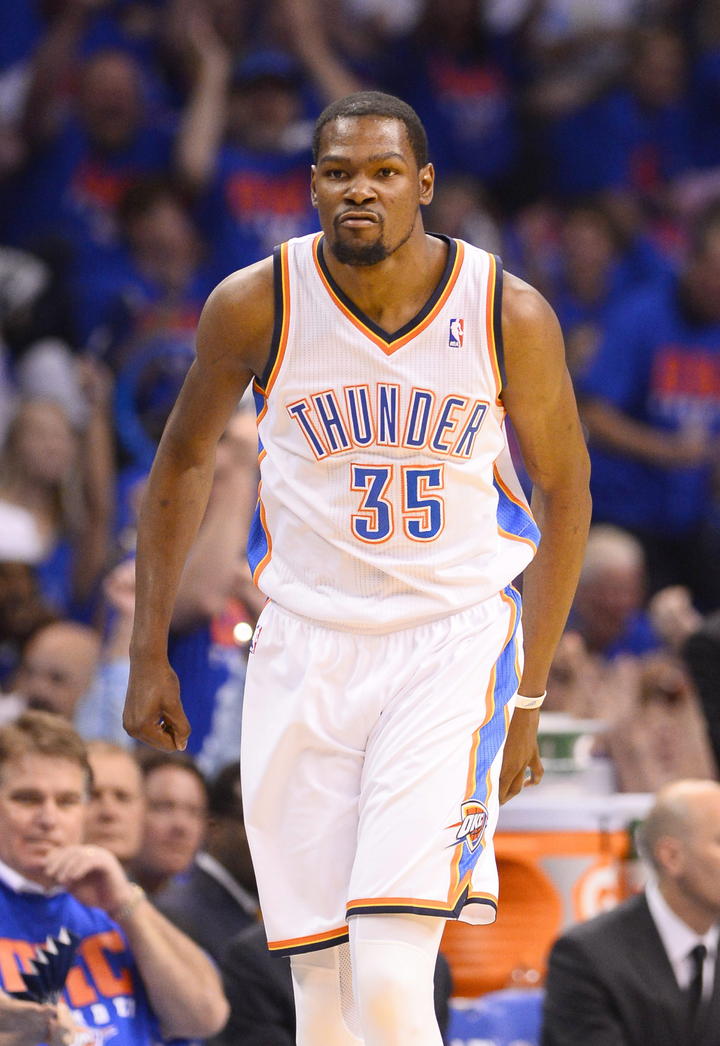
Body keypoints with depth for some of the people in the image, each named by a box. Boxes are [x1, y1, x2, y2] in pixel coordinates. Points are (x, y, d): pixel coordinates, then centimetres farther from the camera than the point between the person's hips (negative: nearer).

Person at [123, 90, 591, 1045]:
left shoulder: (511, 315, -8)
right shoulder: (256, 305, -7)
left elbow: (563, 490, 5)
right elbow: (184, 462, 10)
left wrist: (529, 694, 4)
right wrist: (149, 658, 9)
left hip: (456, 636, -2)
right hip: (307, 643, 2)